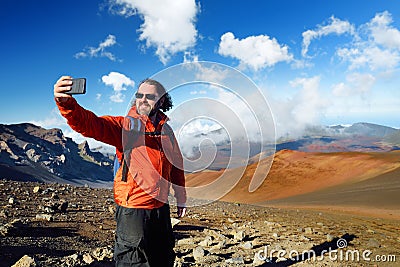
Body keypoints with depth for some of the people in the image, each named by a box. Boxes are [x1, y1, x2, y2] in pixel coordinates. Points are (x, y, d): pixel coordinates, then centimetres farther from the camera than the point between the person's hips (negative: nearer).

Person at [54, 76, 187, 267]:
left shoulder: (167, 130, 5)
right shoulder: (125, 125, -9)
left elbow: (176, 165, 15)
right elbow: (89, 124, -27)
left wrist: (181, 198, 20)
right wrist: (66, 103, -47)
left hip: (161, 208, 6)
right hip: (132, 210, -5)